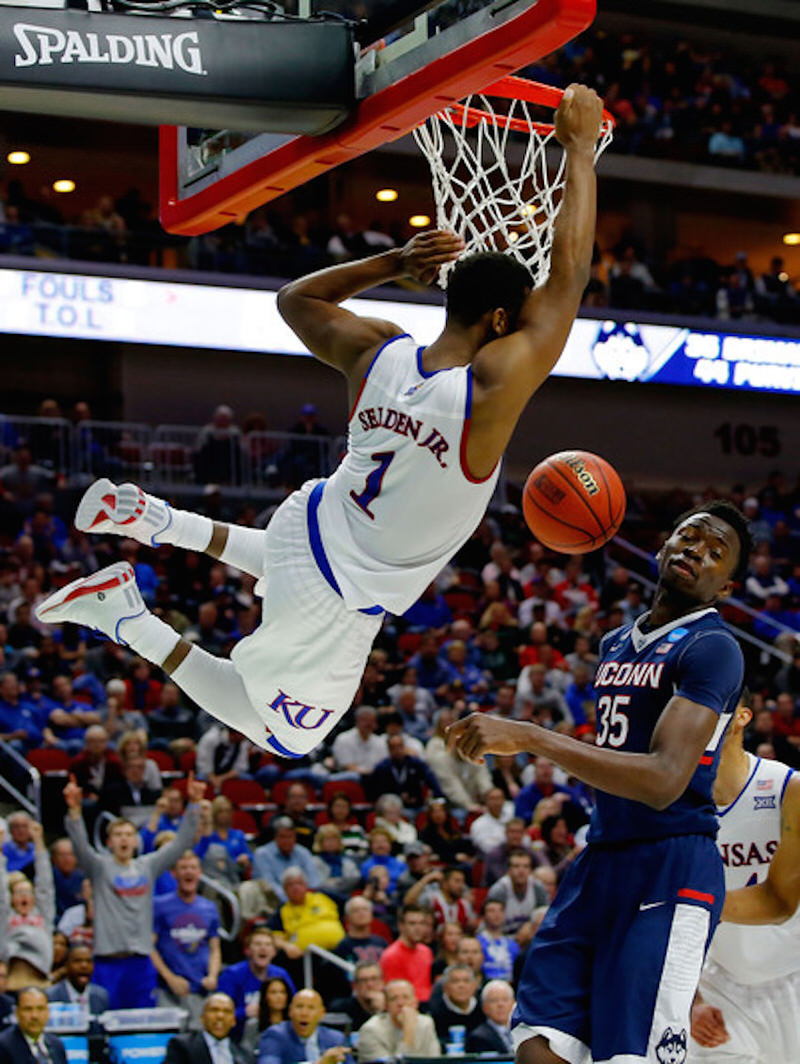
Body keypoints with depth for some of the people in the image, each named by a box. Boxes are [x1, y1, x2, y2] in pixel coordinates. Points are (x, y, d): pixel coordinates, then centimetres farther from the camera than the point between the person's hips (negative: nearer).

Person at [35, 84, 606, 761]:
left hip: (317, 519, 7)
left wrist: (393, 264, 2)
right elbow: (570, 272, -20)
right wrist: (580, 147, -12)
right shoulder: (496, 383, -28)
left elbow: (296, 298, 10)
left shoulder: (378, 353, -10)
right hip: (343, 594, -7)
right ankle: (131, 619, 2)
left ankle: (158, 522, 26)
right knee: (283, 734, 16)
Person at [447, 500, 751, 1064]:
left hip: (669, 869, -8)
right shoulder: (615, 644, 20)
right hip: (599, 863, 8)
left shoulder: (712, 648, -8)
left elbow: (664, 780, -22)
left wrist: (529, 737, -25)